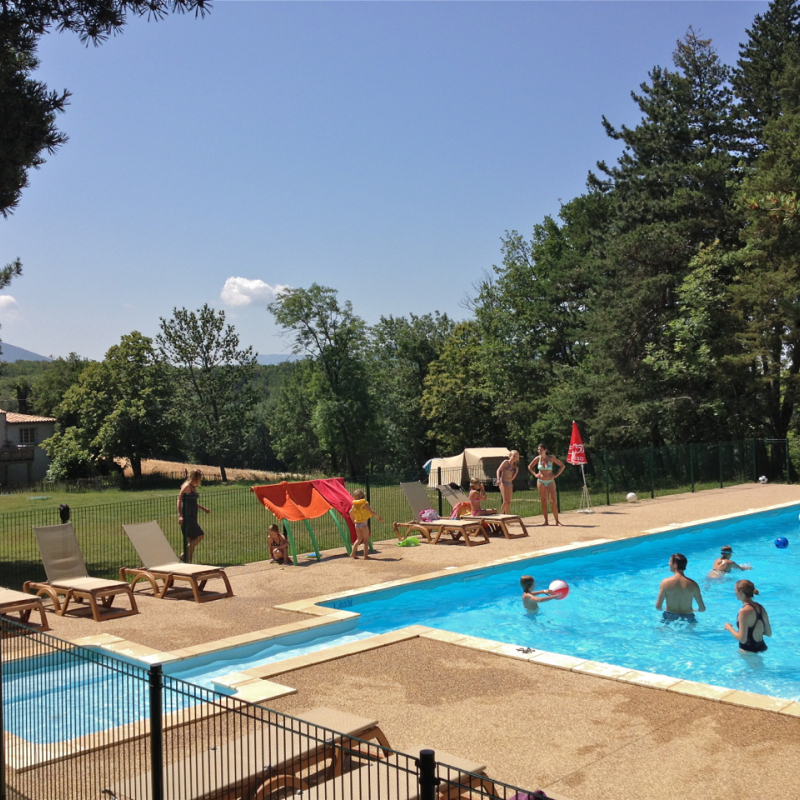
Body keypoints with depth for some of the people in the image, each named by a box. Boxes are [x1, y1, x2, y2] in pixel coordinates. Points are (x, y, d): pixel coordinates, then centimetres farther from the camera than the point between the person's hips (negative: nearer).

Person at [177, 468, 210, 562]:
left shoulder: (193, 487, 15)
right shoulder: (186, 486, -12)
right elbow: (179, 500, -17)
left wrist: (203, 508, 25)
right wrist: (180, 515, -24)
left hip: (192, 516, 9)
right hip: (186, 516, -9)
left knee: (192, 540, 9)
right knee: (200, 535, -13)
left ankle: (188, 561, 13)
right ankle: (185, 555, -7)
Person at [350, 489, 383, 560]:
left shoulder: (354, 505, 3)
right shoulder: (365, 504, -13)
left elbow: (350, 512, 16)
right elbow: (372, 512, -17)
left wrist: (353, 520, 32)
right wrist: (379, 518, -6)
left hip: (357, 523, 6)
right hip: (364, 523, -6)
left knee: (359, 539, 21)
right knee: (366, 540, 3)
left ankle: (353, 553, 19)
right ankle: (365, 556, 1)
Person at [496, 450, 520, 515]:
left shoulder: (514, 466, 14)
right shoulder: (506, 462, -2)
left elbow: (513, 477, 14)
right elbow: (498, 470, -9)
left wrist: (516, 470, 3)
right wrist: (498, 479, -21)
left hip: (510, 484, 7)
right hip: (503, 483, -7)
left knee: (508, 502, 6)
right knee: (505, 501, -14)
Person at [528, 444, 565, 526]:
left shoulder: (551, 458, -9)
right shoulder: (537, 458, -2)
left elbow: (562, 465, -1)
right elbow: (530, 467, 14)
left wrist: (556, 475, -7)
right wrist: (535, 474, 2)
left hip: (550, 482, -2)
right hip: (541, 482, 2)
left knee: (553, 501, -8)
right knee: (543, 501, 3)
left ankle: (557, 521, -2)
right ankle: (546, 521, 7)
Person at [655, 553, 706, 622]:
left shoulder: (666, 582, -12)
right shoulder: (692, 584, -8)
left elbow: (658, 606, -11)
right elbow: (702, 608, -4)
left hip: (670, 617, -1)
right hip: (687, 618, 1)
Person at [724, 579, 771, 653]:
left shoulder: (744, 611, -20)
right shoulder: (761, 608, 4)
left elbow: (742, 639, -20)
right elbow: (769, 633, 11)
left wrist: (729, 628, -5)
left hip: (748, 651, -8)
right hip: (761, 648, 8)